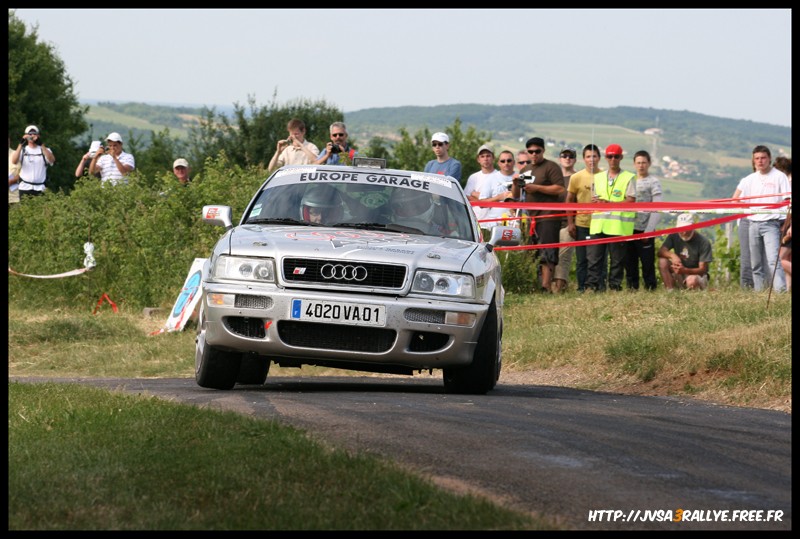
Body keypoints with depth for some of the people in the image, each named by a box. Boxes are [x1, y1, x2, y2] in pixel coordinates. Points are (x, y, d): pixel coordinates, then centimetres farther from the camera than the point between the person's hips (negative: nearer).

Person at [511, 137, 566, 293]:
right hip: (532, 217, 8)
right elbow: (515, 196, 25)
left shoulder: (551, 167, -1)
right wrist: (516, 184, 3)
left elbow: (560, 189, -13)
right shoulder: (525, 170, 23)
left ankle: (546, 287, -20)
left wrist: (537, 188, -14)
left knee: (547, 253, -14)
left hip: (548, 217, -8)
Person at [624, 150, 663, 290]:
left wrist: (648, 230, -13)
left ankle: (651, 288, 0)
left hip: (645, 230, -5)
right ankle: (631, 288, 14)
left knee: (647, 263, -4)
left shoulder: (653, 182, 1)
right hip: (629, 229, 5)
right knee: (630, 263, 8)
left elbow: (657, 210, -6)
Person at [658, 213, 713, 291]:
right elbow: (661, 252, -11)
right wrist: (672, 255, -35)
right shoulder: (674, 236, -4)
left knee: (691, 281, -41)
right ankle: (670, 290, -23)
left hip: (696, 274, -5)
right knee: (663, 261, -21)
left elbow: (703, 269, -18)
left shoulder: (703, 242, -16)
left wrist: (684, 270, -36)